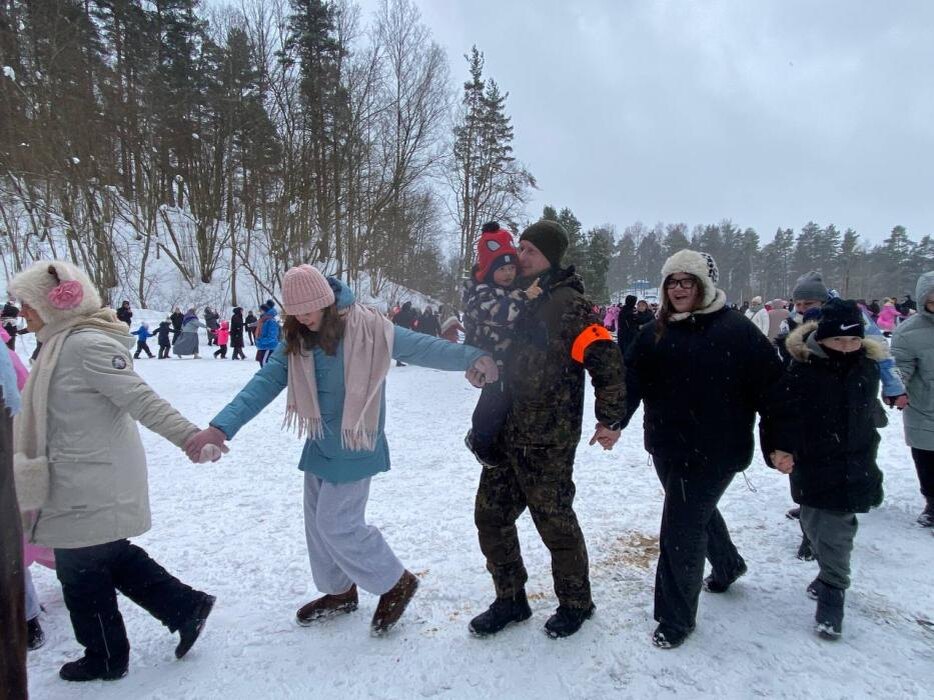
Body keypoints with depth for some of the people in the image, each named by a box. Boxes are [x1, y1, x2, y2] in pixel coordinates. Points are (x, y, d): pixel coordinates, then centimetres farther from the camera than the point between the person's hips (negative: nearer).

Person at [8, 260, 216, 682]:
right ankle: (187, 607, 27)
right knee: (112, 556, 20)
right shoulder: (64, 342, 10)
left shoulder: (88, 344, -20)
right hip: (85, 483, 9)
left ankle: (105, 658, 29)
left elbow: (142, 399, -27)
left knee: (81, 569, 8)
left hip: (90, 487, -9)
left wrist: (187, 435, -35)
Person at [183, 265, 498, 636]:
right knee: (318, 522, 16)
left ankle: (396, 583, 18)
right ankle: (338, 591, 40)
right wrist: (221, 427, -21)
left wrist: (473, 357, -33)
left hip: (354, 447, -7)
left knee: (337, 524, -5)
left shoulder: (366, 327, -18)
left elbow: (420, 347, -21)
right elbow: (264, 383, -9)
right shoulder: (296, 343, -2)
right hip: (319, 446, 7)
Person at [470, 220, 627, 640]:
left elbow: (606, 360, -17)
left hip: (547, 441, -8)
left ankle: (575, 603, 31)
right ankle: (510, 600, 32)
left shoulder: (568, 304, -13)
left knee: (555, 521, 6)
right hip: (504, 434, 8)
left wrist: (609, 419, -17)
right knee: (490, 516, 12)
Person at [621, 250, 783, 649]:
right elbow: (632, 379, -5)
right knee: (698, 512, 26)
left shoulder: (735, 330, -9)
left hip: (714, 451, -6)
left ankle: (677, 618, 14)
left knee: (681, 531, -5)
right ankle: (727, 565, 55)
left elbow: (769, 388, -8)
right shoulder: (656, 333, 4)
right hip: (667, 447, 6)